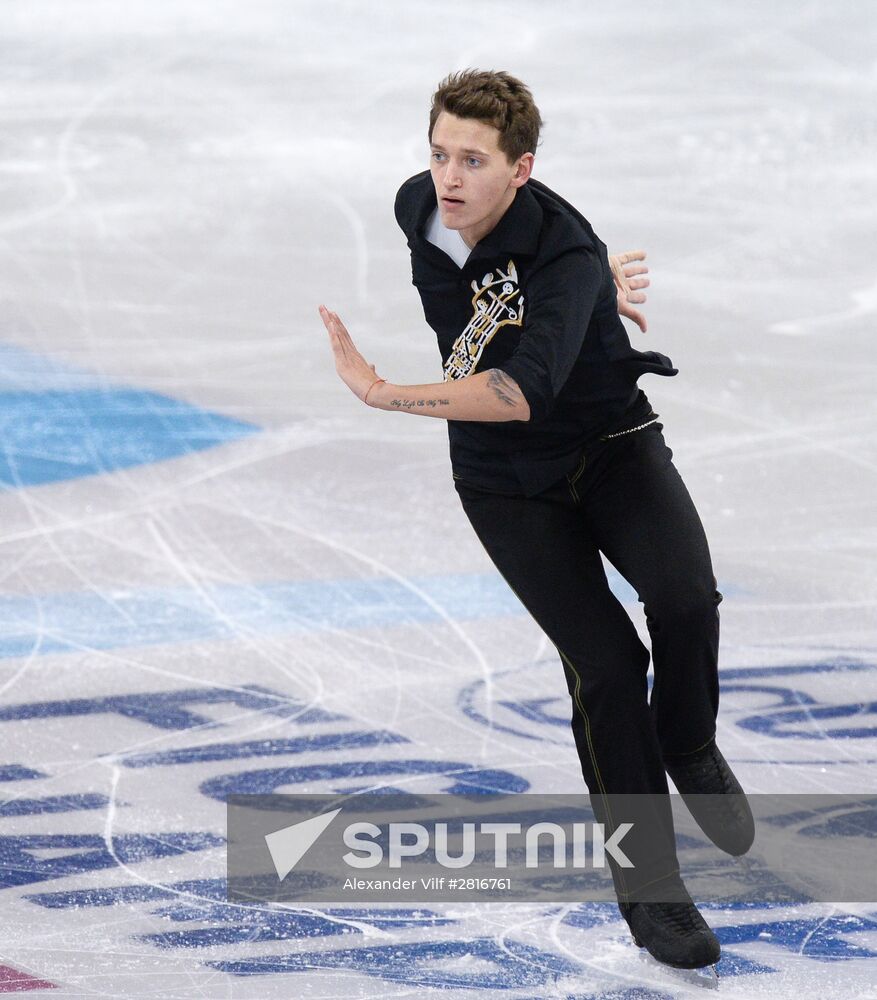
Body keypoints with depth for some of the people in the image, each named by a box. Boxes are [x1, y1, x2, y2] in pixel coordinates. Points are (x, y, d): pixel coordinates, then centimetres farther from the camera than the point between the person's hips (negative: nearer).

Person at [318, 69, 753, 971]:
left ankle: (689, 747, 1)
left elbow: (523, 392, -45)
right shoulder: (415, 208, -10)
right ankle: (646, 883, -1)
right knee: (603, 663, -13)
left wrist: (384, 394, -48)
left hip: (610, 445, -3)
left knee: (684, 599, -31)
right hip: (508, 485, 3)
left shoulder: (566, 257, -29)